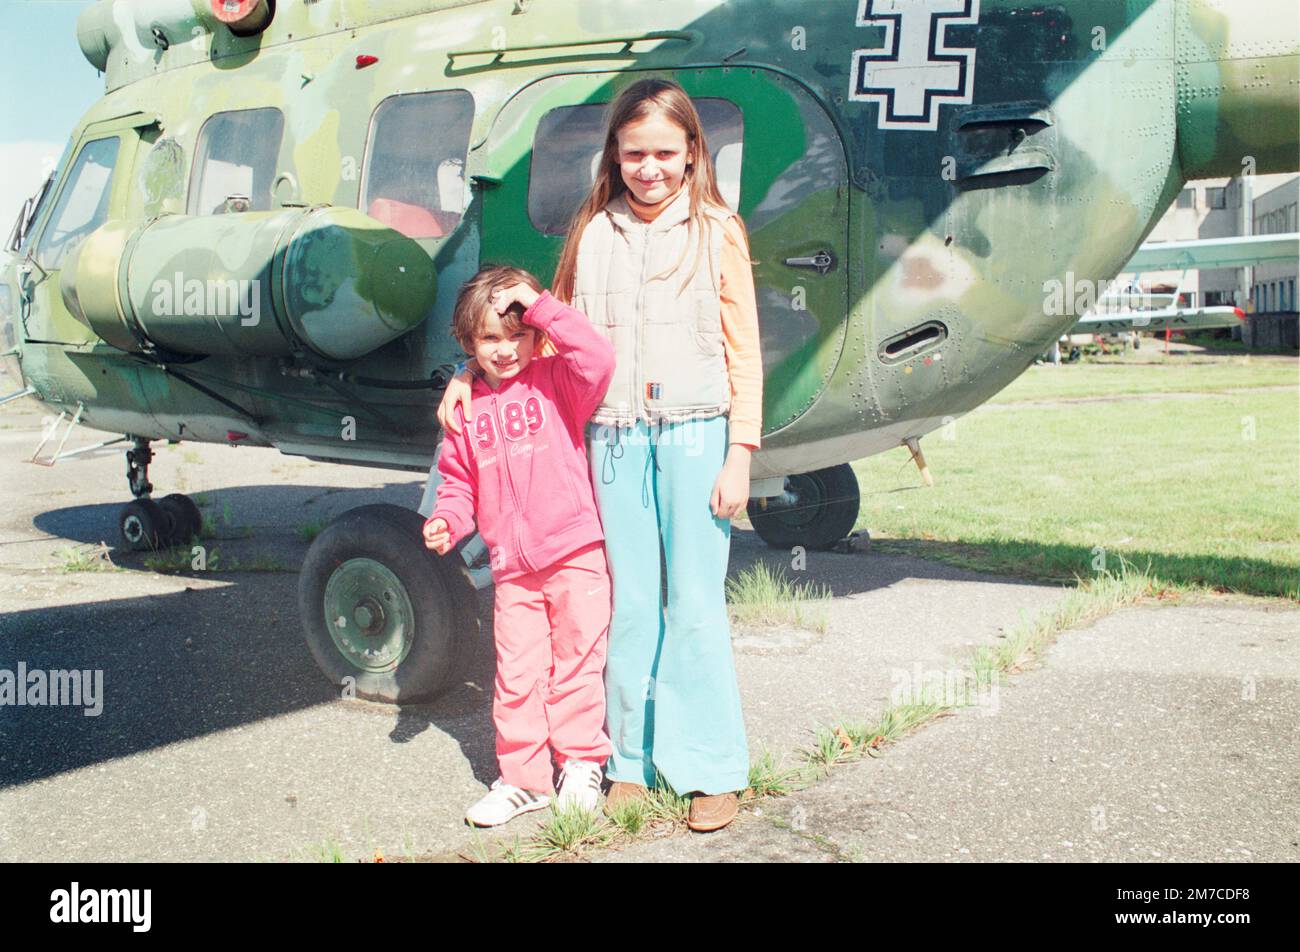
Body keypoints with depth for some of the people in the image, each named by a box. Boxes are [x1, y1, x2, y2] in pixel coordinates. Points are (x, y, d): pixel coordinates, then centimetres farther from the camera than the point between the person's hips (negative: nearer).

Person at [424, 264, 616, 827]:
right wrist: (447, 520, -4)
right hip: (512, 565, 4)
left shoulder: (555, 381, -1)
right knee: (516, 673, 6)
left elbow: (598, 359, -22)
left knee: (576, 660, 7)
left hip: (575, 552, -3)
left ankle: (581, 764, 24)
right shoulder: (466, 408, 10)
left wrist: (540, 306, -20)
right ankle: (522, 778, 20)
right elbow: (458, 481, 16)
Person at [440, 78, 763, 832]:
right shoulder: (593, 234, 11)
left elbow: (744, 350, 3)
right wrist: (469, 374, 9)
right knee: (630, 603, 7)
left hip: (694, 434, -2)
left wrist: (740, 454, -4)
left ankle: (712, 768, 12)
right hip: (615, 435, 2)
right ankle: (633, 760, 19)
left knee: (695, 602, 1)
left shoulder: (717, 232, 5)